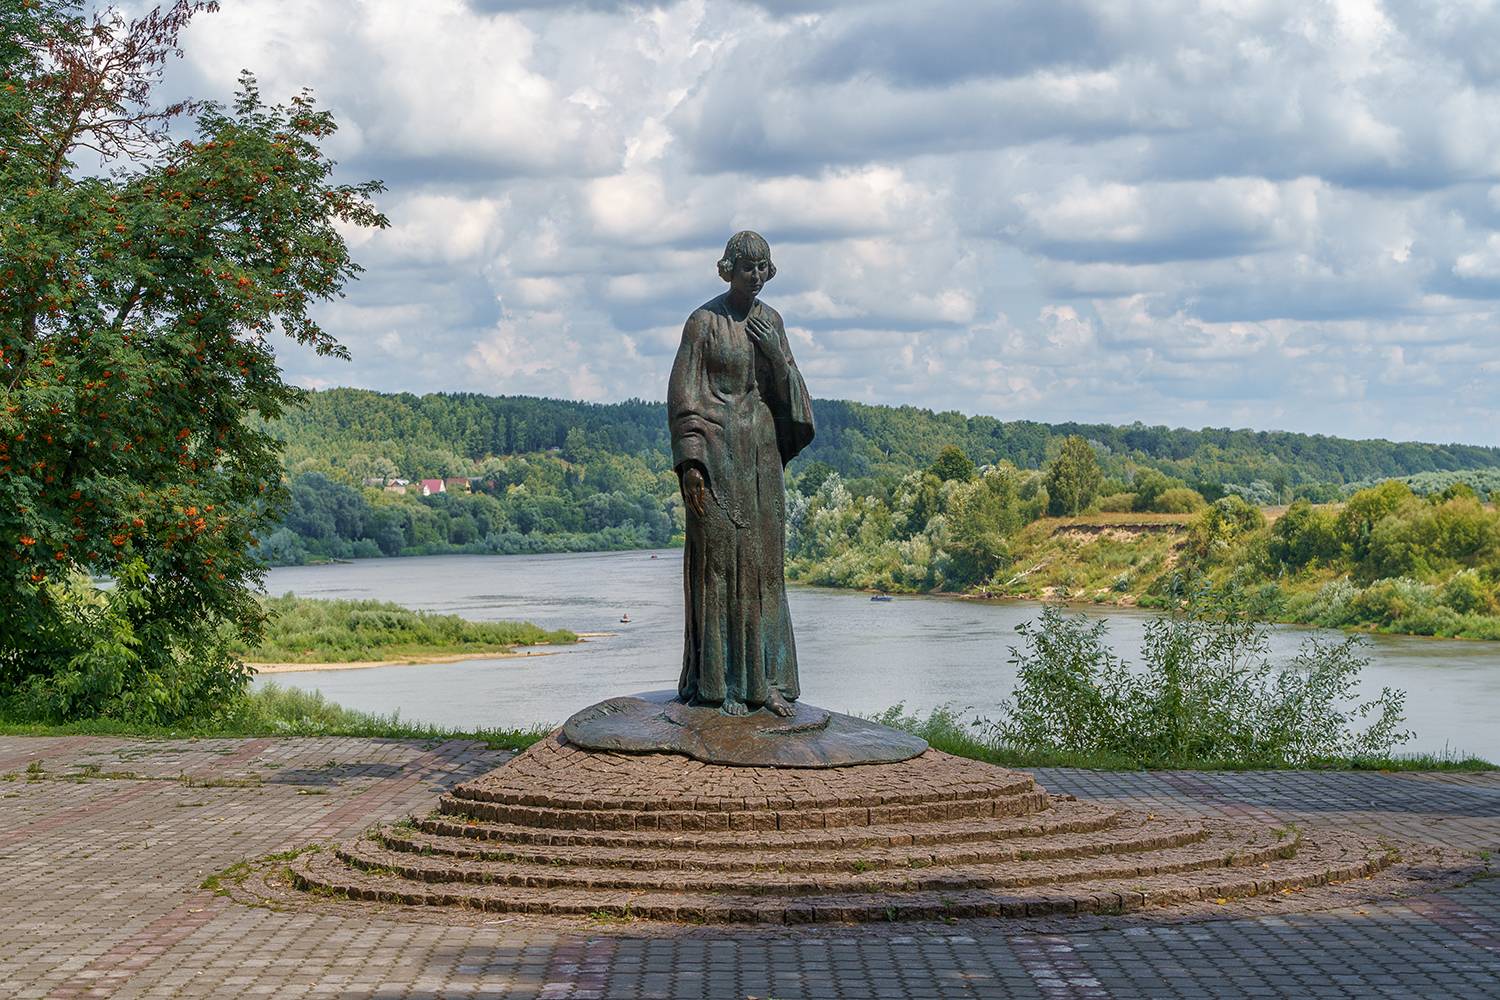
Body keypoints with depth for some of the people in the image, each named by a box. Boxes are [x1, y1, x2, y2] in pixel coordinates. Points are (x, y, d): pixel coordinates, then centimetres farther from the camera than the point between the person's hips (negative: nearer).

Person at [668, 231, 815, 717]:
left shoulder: (770, 321, 10)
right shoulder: (703, 320, -7)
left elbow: (787, 390, 7)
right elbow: (683, 394, -10)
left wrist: (775, 351, -11)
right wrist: (689, 462, -16)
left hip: (761, 449, 6)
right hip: (716, 449, -6)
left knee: (761, 559, 6)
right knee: (717, 557, -5)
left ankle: (761, 677, 11)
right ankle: (715, 683, 0)